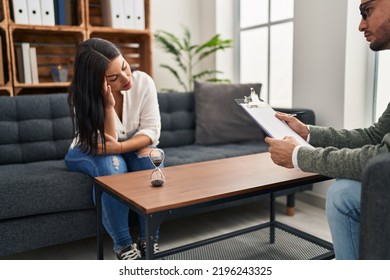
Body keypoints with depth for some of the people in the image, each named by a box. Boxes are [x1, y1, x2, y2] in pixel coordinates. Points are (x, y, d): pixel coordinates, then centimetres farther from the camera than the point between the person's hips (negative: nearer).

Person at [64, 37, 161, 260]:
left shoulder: (143, 81, -22)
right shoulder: (83, 97, -26)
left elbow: (152, 131, -23)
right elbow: (102, 147, -30)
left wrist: (119, 146, -39)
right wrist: (109, 106, -40)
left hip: (133, 148, 2)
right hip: (88, 152, -2)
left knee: (149, 158, -32)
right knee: (113, 166, -36)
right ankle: (123, 245, -22)